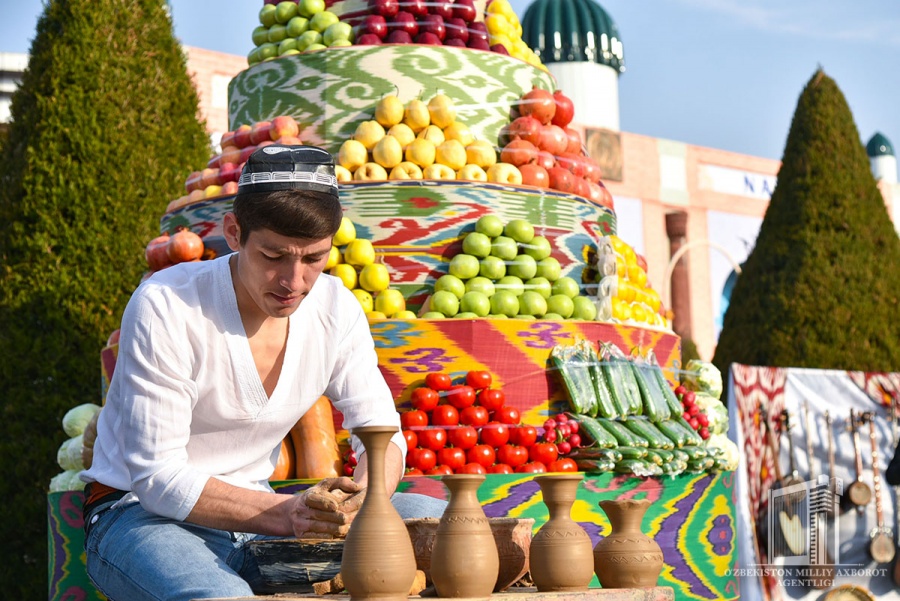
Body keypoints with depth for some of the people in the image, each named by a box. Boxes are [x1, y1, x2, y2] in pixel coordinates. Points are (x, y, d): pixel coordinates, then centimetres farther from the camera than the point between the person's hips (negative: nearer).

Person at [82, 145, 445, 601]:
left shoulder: (336, 309, -4)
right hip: (142, 513, -6)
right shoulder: (164, 308, -21)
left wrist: (360, 500, -23)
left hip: (259, 510, 6)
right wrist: (286, 513, -34)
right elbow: (158, 478, -22)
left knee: (440, 521, -9)